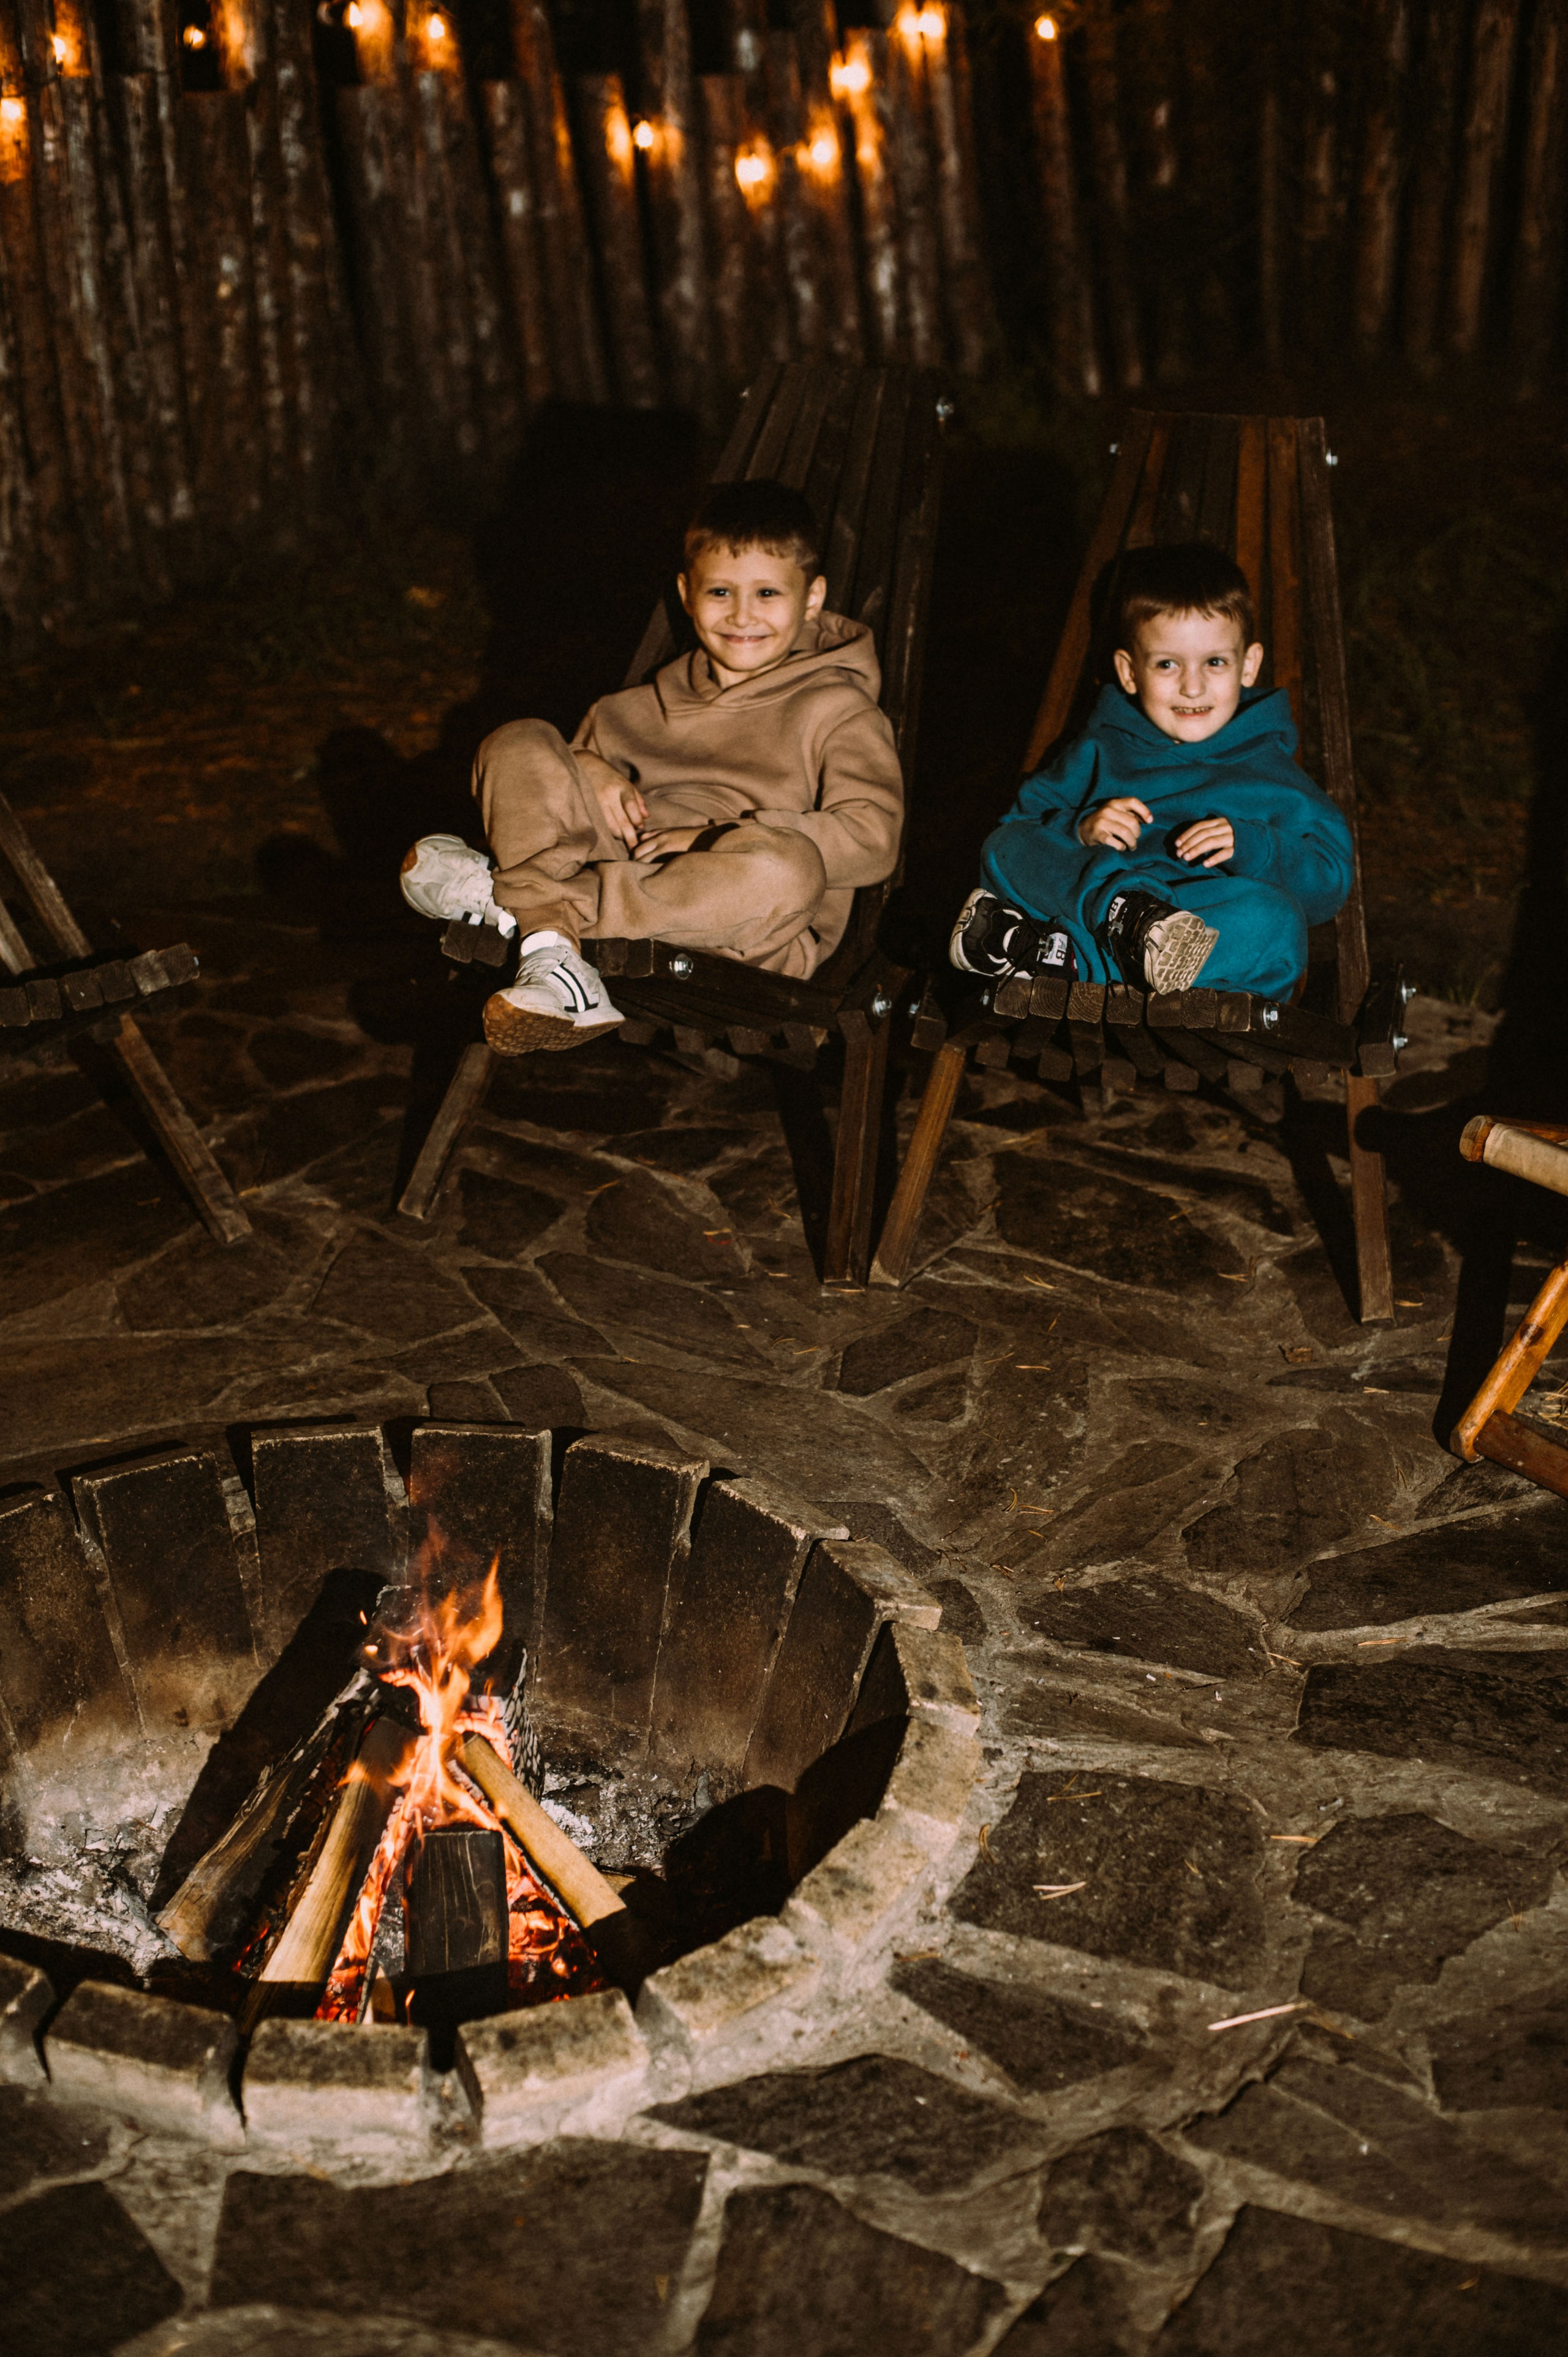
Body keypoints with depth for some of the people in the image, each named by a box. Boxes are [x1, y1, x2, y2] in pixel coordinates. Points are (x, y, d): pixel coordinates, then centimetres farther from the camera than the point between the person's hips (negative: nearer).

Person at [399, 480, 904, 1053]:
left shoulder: (838, 710, 1)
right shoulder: (673, 690, 20)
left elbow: (873, 839, -12)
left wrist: (716, 840, -17)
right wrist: (591, 770, -1)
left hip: (746, 940, -5)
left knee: (784, 867, -41)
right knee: (520, 745, -7)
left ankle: (508, 897, -33)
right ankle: (555, 957, -32)